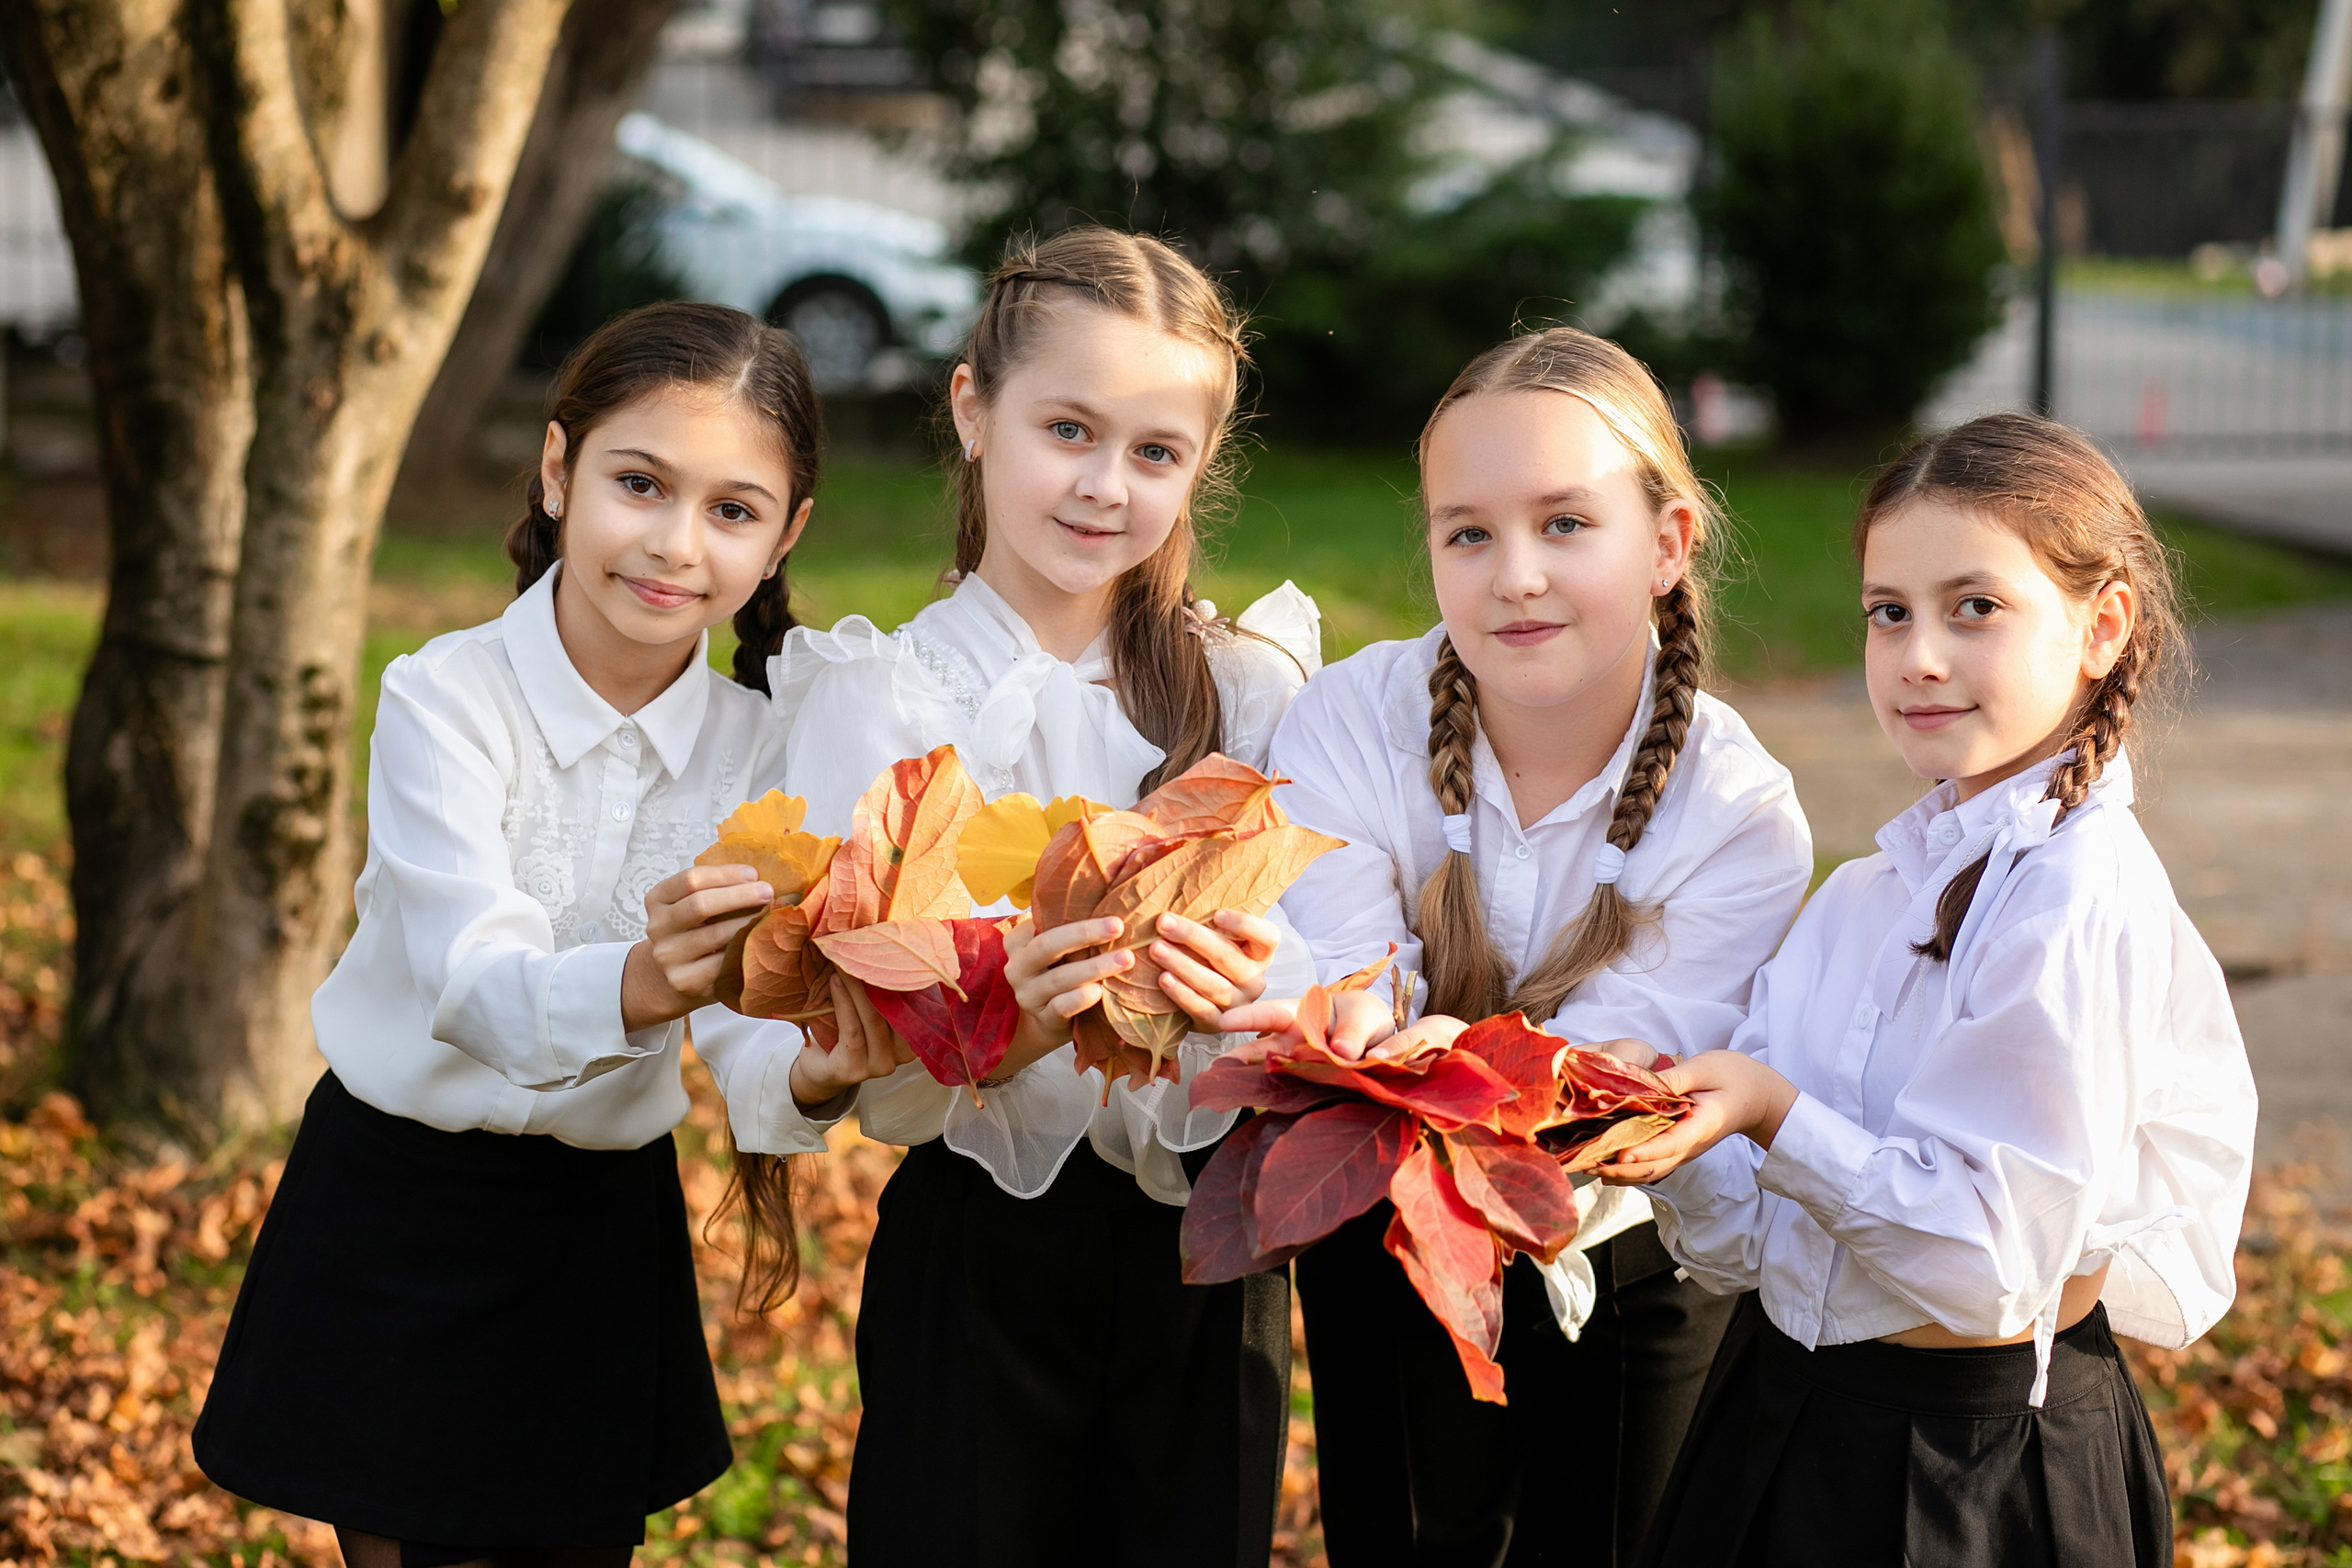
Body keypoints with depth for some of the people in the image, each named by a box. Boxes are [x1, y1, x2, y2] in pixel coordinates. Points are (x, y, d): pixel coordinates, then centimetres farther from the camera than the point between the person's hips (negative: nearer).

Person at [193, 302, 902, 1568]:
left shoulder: (756, 748, -4)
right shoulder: (446, 698, -16)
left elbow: (742, 1028, -13)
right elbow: (477, 985, -30)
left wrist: (811, 1077, -37)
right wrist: (634, 988, -52)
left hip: (605, 1222, 4)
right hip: (400, 1212, -3)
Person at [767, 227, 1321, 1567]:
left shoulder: (1251, 688, 4)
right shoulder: (880, 698, -4)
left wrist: (1260, 993, -23)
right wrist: (996, 1028, -34)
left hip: (1212, 1260, 2)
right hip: (982, 1254, -2)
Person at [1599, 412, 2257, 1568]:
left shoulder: (2082, 906, -18)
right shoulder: (1870, 892, 7)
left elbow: (1989, 1265, -22)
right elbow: (1746, 1245, 4)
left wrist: (1777, 1120, -26)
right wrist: (1672, 1137, -14)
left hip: (1971, 1472, -7)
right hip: (1784, 1421, 7)